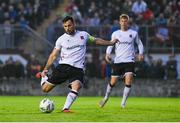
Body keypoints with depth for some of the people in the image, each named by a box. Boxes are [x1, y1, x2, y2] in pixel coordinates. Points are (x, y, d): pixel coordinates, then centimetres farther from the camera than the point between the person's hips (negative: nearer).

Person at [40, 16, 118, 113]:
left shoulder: (83, 35, 10)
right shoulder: (61, 39, 5)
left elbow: (96, 40, 27)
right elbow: (54, 55, 6)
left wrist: (110, 43, 28)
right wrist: (46, 68, -3)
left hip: (77, 69, 0)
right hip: (63, 67, 0)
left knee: (76, 86, -31)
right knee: (45, 89, -1)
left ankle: (65, 108, -35)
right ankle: (45, 77, 33)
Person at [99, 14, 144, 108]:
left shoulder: (133, 33, 6)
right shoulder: (115, 34, 7)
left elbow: (139, 44, 16)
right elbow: (110, 44, 12)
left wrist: (141, 53, -1)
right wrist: (108, 53, -7)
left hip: (129, 61, -1)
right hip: (117, 61, 1)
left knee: (128, 82, -16)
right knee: (113, 82, 4)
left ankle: (123, 103, -5)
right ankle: (106, 97, 31)